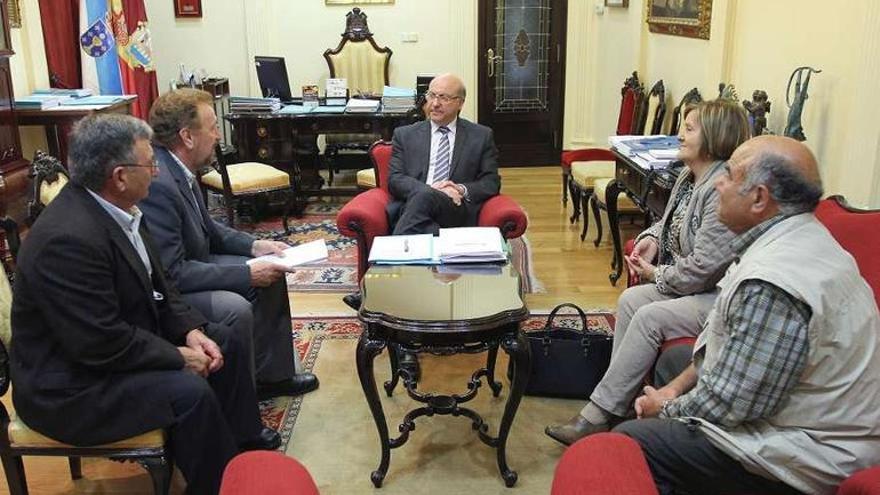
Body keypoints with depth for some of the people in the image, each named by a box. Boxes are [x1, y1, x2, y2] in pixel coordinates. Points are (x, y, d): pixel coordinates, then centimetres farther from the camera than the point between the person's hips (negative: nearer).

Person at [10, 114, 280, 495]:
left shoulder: (110, 206, -4)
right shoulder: (69, 238, -31)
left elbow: (154, 283, 7)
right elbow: (101, 344, -29)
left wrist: (190, 330, -6)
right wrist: (179, 356, -18)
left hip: (120, 338, 10)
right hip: (71, 385, -10)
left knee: (227, 342, 9)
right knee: (189, 392, -26)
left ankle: (243, 439, 25)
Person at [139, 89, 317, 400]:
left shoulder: (176, 165, -1)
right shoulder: (157, 184, -30)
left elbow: (205, 226, 13)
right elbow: (172, 274, -29)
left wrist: (254, 245, -1)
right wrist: (246, 273, -23)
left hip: (186, 264, 10)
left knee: (271, 275, 9)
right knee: (235, 309, -31)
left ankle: (270, 374, 19)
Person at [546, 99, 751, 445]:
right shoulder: (689, 176, 8)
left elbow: (704, 267, -25)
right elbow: (671, 222, 26)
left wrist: (657, 275, -9)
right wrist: (652, 238, 3)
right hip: (694, 285, 10)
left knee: (649, 317, -21)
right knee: (630, 300, -6)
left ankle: (597, 416, -10)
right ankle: (619, 403, -2)